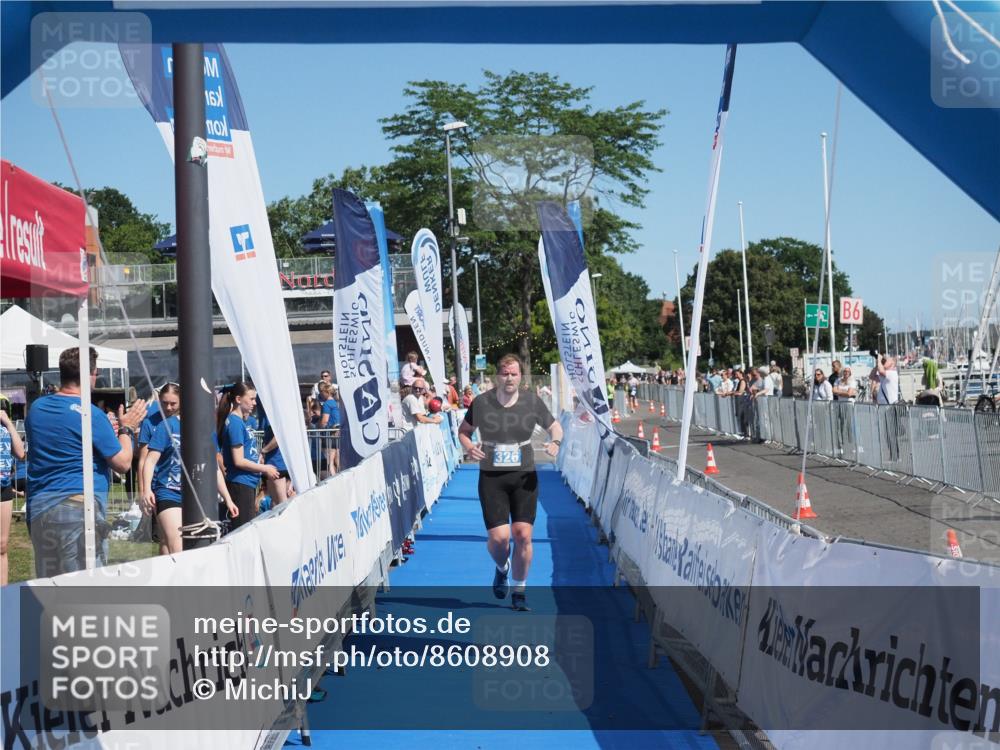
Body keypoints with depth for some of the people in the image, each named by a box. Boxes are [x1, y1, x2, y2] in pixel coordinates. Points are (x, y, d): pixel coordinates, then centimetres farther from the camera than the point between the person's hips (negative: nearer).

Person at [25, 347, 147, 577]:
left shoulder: (36, 408, 10)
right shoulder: (91, 415, -11)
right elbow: (122, 463, -7)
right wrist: (126, 429, 10)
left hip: (37, 508, 7)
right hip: (78, 505, -7)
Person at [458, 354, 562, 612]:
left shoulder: (532, 402, 0)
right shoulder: (481, 402, -3)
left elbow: (555, 427, 13)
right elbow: (463, 430, 11)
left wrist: (555, 442, -10)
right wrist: (468, 447, -10)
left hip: (524, 477, 1)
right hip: (491, 477, -1)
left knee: (523, 535, -4)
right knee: (498, 537, -10)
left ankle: (519, 592, 15)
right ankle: (502, 568, 28)